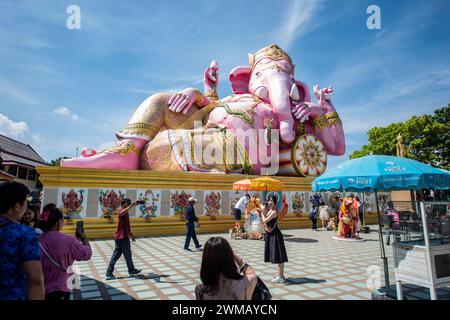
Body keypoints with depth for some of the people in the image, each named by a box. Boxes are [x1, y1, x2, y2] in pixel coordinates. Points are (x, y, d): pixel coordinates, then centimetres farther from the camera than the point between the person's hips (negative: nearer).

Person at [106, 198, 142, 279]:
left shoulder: (125, 213, 17)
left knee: (116, 255, 9)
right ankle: (131, 270, 22)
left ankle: (109, 273, 10)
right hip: (123, 238, -9)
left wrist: (131, 235, 28)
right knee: (128, 254, 7)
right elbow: (122, 212, -43)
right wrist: (131, 206, -50)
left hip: (119, 237, 9)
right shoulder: (122, 211, -13)